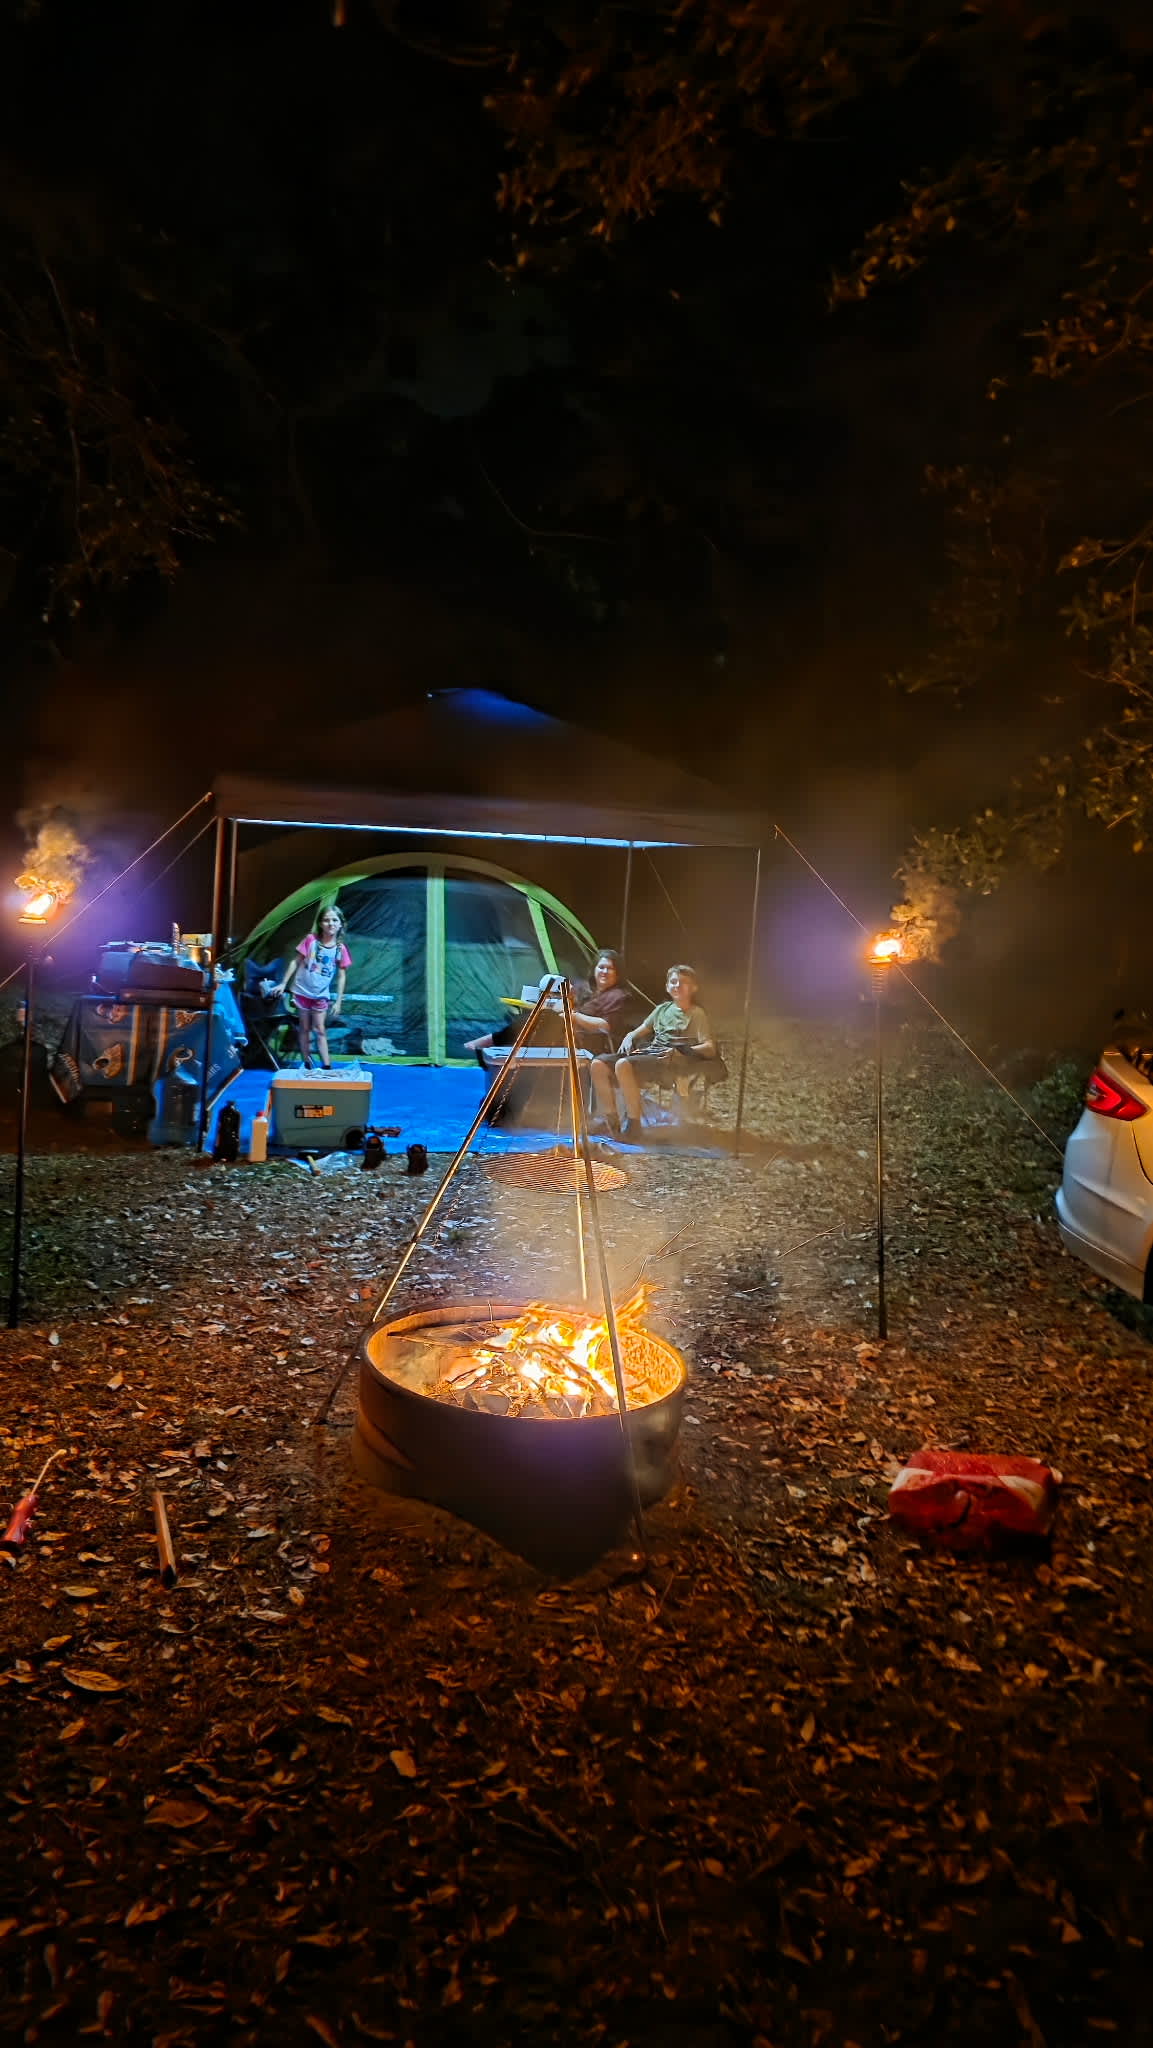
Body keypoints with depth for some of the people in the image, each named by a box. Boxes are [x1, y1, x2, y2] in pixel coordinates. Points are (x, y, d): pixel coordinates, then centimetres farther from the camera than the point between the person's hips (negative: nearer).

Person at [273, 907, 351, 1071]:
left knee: (320, 1030, 4)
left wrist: (338, 1001, -4)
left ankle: (327, 1067, 4)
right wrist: (283, 983, -3)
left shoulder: (341, 949, -8)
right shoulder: (310, 939, -11)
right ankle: (306, 1064, 19)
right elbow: (296, 962, -3)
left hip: (321, 995, 0)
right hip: (302, 991, 0)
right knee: (304, 1028, 10)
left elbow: (341, 976, -3)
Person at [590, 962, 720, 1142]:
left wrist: (681, 1050, -19)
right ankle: (611, 1123, -11)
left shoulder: (697, 1014, 8)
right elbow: (639, 1031, 29)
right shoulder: (662, 1009, 27)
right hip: (648, 1054, 7)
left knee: (623, 1065, -34)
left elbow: (710, 1049, -4)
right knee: (599, 1065, -16)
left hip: (672, 1062, -7)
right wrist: (628, 1038, 5)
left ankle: (633, 1128, -29)